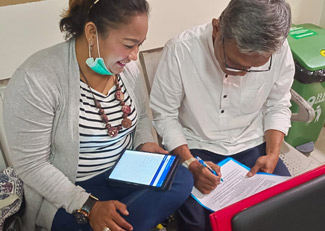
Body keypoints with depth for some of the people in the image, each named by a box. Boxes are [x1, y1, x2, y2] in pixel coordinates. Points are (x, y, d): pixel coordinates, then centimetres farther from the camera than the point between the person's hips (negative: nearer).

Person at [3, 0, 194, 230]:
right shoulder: (36, 80, -23)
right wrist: (88, 207, -25)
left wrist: (145, 143, -8)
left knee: (182, 179, -19)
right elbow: (31, 165, -19)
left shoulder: (127, 66, -3)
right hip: (67, 193, -5)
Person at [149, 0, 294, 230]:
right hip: (195, 146, -2)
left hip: (252, 144, 3)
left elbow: (278, 106, 1)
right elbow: (164, 116, -12)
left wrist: (273, 154, -12)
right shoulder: (180, 50, -24)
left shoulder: (279, 49, -16)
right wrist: (191, 163, -21)